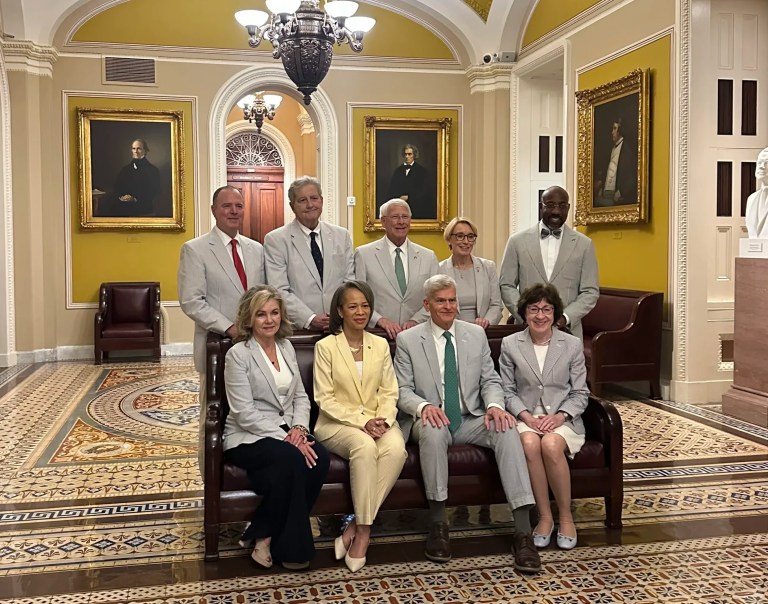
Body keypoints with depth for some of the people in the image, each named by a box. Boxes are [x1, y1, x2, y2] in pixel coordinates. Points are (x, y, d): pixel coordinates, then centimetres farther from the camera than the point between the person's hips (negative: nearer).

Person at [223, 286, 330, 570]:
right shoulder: (238, 354, -9)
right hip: (248, 437, -6)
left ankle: (264, 533, -10)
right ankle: (287, 545, -12)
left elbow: (301, 396, 12)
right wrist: (286, 438, -21)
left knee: (320, 458, -25)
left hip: (286, 431, 6)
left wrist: (298, 428, -8)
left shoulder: (286, 347, 11)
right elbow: (245, 413, -16)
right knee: (291, 458, -34)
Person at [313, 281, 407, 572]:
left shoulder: (380, 345, 10)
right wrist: (362, 422, -17)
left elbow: (389, 392, 8)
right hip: (337, 422, -3)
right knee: (365, 447, -36)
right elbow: (325, 398, -7)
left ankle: (356, 526, -21)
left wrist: (383, 420, -13)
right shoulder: (325, 347, -2)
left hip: (377, 420, 3)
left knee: (396, 448, -30)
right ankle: (364, 528, -21)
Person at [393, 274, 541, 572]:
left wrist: (494, 405, -14)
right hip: (431, 421, -2)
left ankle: (523, 531, -30)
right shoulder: (408, 340, 1)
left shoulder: (476, 334, 9)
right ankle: (438, 524, -23)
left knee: (507, 429, -28)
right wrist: (424, 406, -24)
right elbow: (403, 391, -2)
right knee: (433, 429, -38)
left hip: (471, 420, 3)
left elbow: (490, 380, 9)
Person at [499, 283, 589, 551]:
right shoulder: (510, 344, 5)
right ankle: (544, 517, -17)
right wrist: (526, 416, -12)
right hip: (526, 417, 0)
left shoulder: (572, 344, 5)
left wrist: (560, 416, -12)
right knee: (529, 443, -34)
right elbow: (508, 391, 6)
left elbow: (580, 393, 5)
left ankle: (566, 517, -13)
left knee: (551, 445, -33)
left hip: (563, 419, 0)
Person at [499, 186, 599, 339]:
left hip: (567, 331, 0)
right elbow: (506, 285, 4)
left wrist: (566, 317, -11)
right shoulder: (517, 241, 4)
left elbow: (590, 292, 4)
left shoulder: (584, 244, 4)